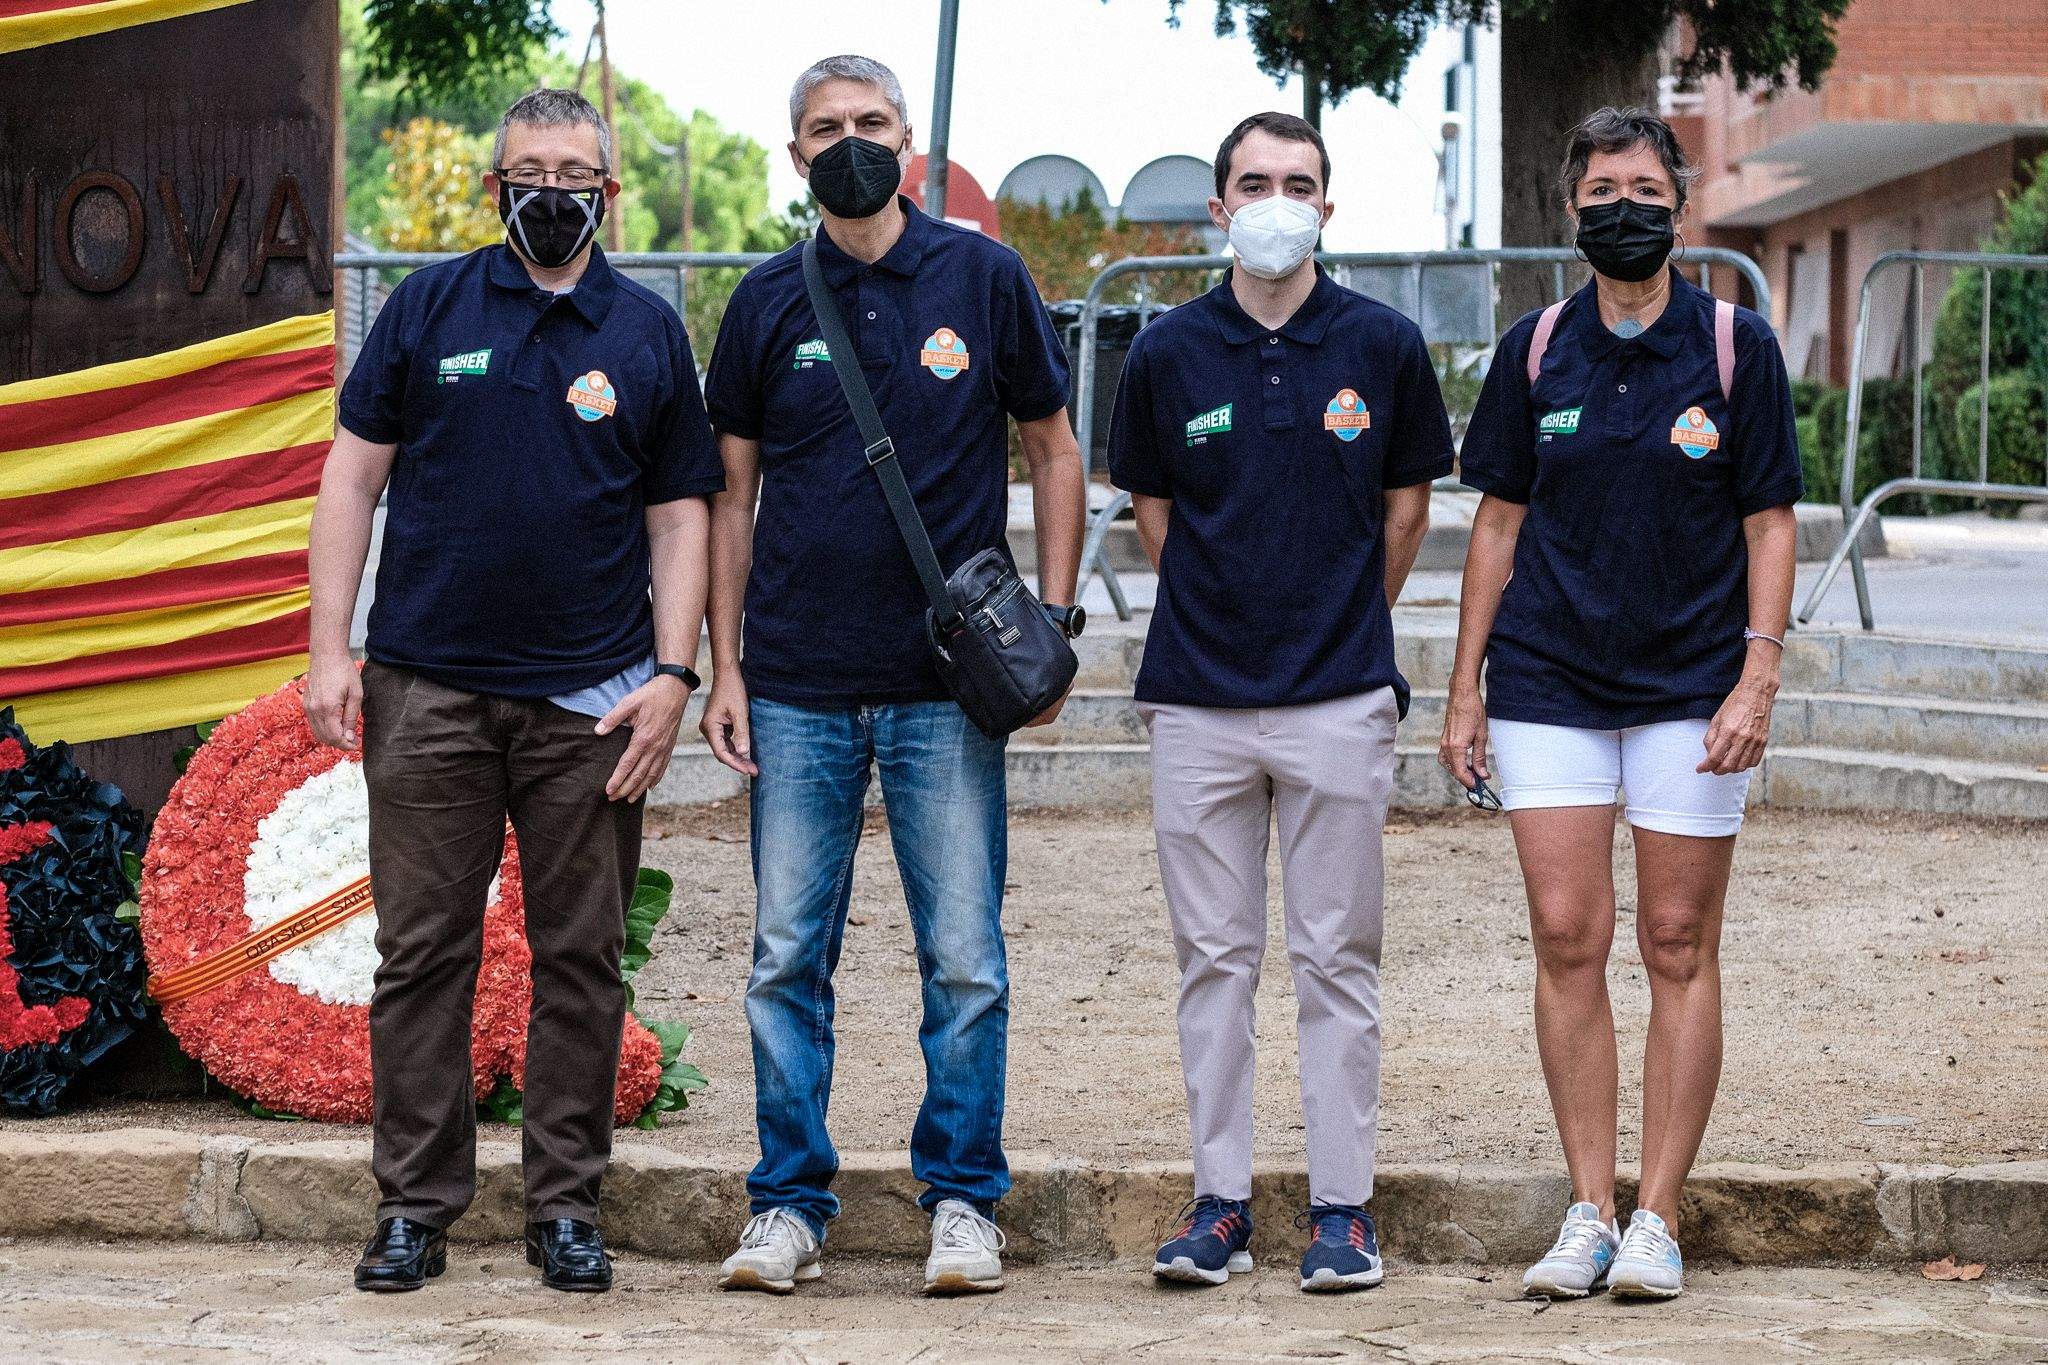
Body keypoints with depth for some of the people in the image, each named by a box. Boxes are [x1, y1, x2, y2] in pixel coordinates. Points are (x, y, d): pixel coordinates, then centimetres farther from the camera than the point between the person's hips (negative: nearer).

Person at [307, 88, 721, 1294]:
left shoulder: (651, 334, 7)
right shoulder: (430, 309, 6)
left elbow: (680, 517, 8)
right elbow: (353, 477, 6)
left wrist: (672, 674, -4)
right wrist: (330, 648, -2)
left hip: (590, 699, 0)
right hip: (429, 688, 0)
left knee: (582, 960, 4)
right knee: (423, 954, 2)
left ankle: (568, 1205, 12)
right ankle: (417, 1205, 8)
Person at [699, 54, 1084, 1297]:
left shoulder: (983, 279, 2)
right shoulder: (768, 301, 6)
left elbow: (1053, 450, 8)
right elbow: (733, 494, 11)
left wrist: (1053, 618, -1)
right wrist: (722, 665, 4)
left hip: (949, 681, -1)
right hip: (799, 686, 1)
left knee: (965, 959, 0)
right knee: (789, 959, 3)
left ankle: (963, 1199, 11)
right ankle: (790, 1205, 12)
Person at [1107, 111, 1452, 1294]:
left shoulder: (1383, 346, 0)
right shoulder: (1168, 353, 2)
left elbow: (1407, 502, 12)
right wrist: (1233, 618, 12)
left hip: (1339, 700, -1)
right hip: (1199, 698, 1)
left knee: (1338, 961, 3)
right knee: (1216, 958, 6)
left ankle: (1344, 1207, 8)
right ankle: (1220, 1201, 12)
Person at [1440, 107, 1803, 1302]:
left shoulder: (1737, 348, 0)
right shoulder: (1537, 351, 6)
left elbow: (1771, 522, 1)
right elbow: (1501, 521, 11)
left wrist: (1758, 676, -9)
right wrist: (1465, 689, 7)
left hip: (1692, 685, -2)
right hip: (1549, 681, 2)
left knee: (1679, 946, 0)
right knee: (1568, 938, -3)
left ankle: (1659, 1216, 6)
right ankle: (1590, 1210, 4)